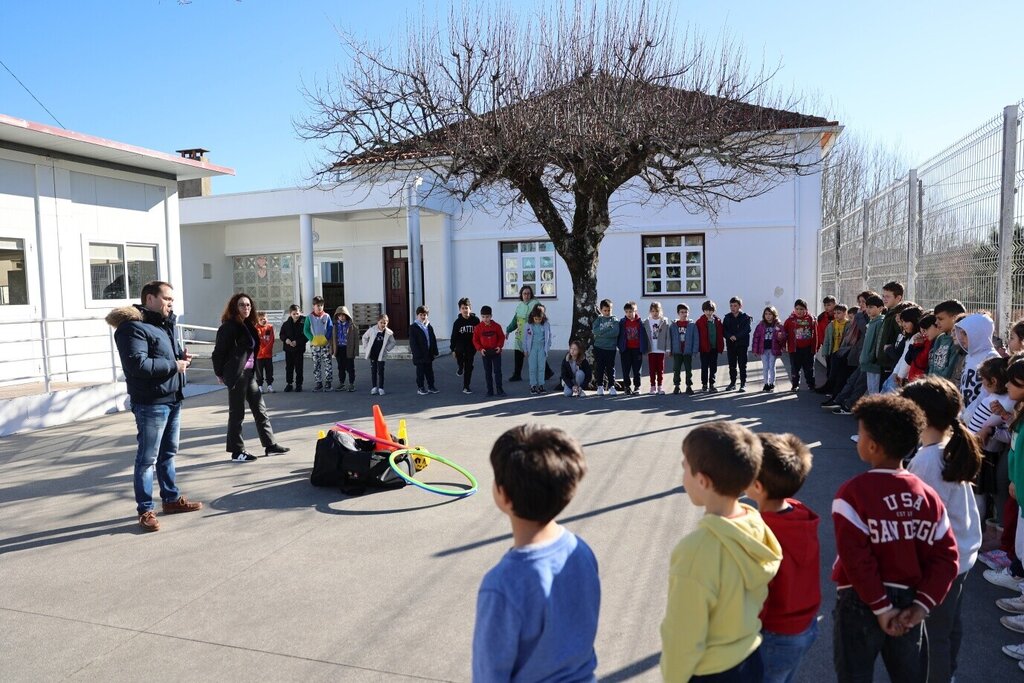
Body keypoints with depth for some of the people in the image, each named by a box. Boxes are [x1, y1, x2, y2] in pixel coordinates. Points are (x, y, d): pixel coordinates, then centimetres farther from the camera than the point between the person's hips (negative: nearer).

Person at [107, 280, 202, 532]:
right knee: (147, 458, -1)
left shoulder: (165, 324, 15)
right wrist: (173, 365, -18)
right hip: (151, 404, -9)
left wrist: (182, 356, 5)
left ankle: (171, 498, 31)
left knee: (168, 454, 19)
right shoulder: (133, 327, -15)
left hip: (173, 400, 9)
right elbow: (137, 364, -27)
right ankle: (145, 510, 8)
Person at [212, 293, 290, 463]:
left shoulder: (249, 326, 14)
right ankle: (237, 452, 9)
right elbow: (219, 352, -12)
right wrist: (220, 373, -6)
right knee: (237, 413, 0)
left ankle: (270, 445, 17)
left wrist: (255, 370, 8)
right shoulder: (229, 326, -11)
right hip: (237, 374, -9)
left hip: (249, 373, 9)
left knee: (260, 410, 11)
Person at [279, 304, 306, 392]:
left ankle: (299, 384, 13)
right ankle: (288, 384, 19)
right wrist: (285, 339, -10)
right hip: (288, 348, 3)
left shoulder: (304, 322, -8)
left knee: (298, 367, 3)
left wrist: (297, 342, -18)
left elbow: (306, 335, -9)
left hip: (299, 348, -3)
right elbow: (281, 334, 11)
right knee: (289, 367, 10)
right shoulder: (286, 323, 3)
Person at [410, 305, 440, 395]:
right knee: (420, 372, 3)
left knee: (429, 371, 13)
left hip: (429, 354, 5)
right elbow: (412, 343, -12)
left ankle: (431, 386, 22)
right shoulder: (413, 327, -8)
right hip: (419, 356, -5)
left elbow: (434, 340, 12)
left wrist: (435, 351, 6)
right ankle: (420, 388, 12)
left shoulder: (429, 326, 9)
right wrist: (417, 354, -16)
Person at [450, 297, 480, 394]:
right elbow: (454, 336, 0)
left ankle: (466, 387, 16)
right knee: (459, 352, -35)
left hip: (471, 346, 1)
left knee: (469, 366, 5)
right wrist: (453, 349, -2)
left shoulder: (475, 320, -3)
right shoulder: (457, 322, -4)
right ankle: (460, 367, -4)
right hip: (460, 344, -1)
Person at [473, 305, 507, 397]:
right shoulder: (478, 328, -5)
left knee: (497, 371, 1)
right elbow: (475, 340, 0)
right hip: (485, 353, 1)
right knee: (488, 372, 8)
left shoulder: (496, 326, -6)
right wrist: (480, 349, -12)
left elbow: (501, 337, 3)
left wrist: (499, 346, -11)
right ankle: (490, 390, 15)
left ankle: (499, 389, 8)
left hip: (496, 352, -1)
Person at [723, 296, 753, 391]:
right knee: (732, 365, 9)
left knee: (742, 365, 0)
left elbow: (746, 330, -13)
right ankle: (732, 383, 19)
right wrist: (730, 336, -17)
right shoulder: (727, 317, 8)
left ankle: (743, 384, 6)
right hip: (730, 344, 3)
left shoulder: (745, 317, -1)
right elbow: (724, 330, 2)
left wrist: (736, 336, -21)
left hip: (742, 344, -3)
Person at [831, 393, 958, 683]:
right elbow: (945, 556, -4)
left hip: (862, 603, -4)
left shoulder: (853, 492, -18)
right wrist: (922, 605, -6)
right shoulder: (928, 495, -2)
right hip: (908, 601, 5)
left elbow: (856, 558, -21)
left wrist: (881, 607, -13)